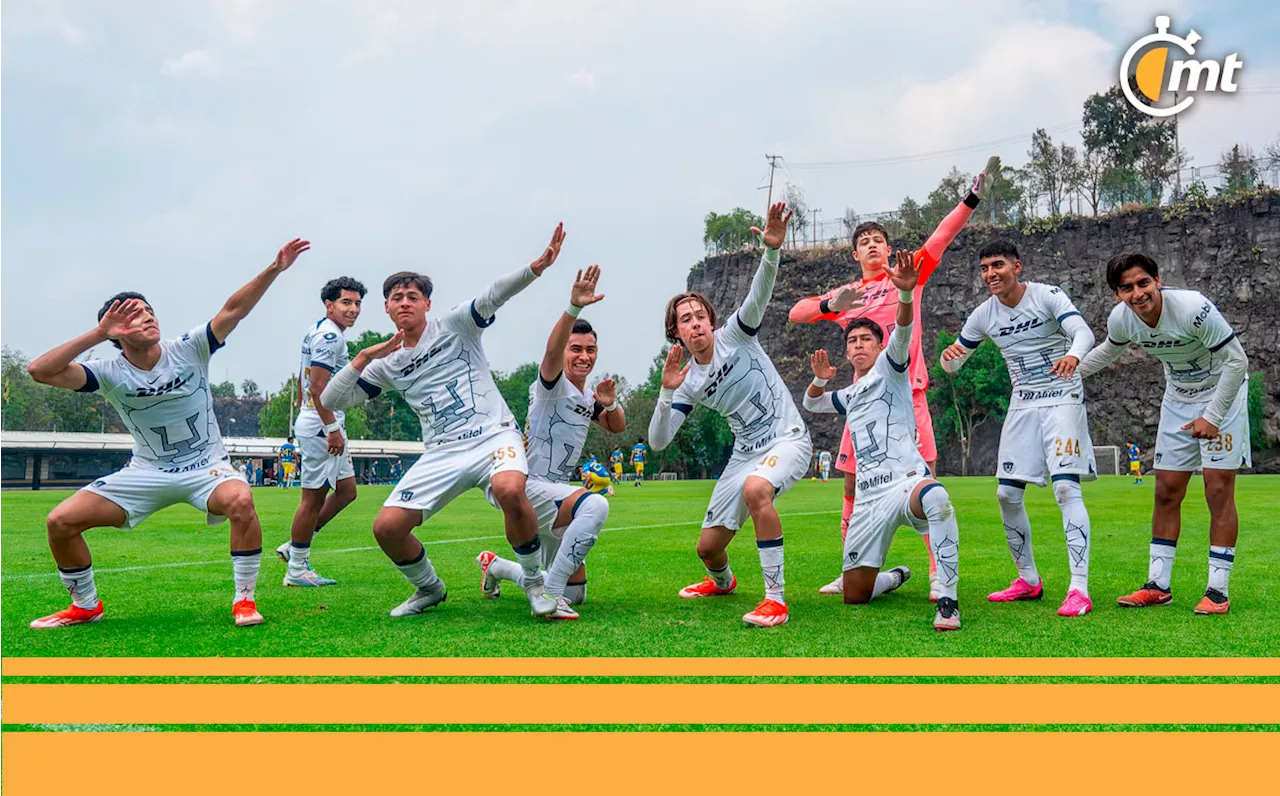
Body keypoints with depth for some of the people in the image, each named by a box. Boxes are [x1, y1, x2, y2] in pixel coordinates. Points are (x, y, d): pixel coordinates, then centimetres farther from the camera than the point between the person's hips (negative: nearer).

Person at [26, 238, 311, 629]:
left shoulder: (188, 349, -9)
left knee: (241, 500, -37)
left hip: (207, 466, -2)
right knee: (61, 521, -10)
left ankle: (244, 600, -19)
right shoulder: (110, 373, -8)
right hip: (146, 472, 2)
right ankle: (85, 606, 15)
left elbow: (232, 310, -18)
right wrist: (98, 333, -23)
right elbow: (40, 371, -20)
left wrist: (274, 269, -29)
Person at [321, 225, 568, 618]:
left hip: (493, 435, -4)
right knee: (387, 527, -10)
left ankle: (534, 582, -12)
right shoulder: (387, 364, 14)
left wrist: (535, 267, -32)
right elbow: (330, 400, 10)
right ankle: (429, 589, 20)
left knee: (509, 490, -37)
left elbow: (494, 295, -14)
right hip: (441, 452, 4)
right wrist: (364, 357, -2)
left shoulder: (454, 326, 4)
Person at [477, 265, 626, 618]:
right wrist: (574, 307, -50)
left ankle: (495, 566, 36)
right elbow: (552, 350, -32)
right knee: (595, 505, -38)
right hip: (531, 487, -9)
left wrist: (610, 404, 2)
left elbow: (617, 427, 27)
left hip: (556, 492, 9)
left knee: (575, 592, 16)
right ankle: (551, 594, -31)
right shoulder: (552, 385, -11)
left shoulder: (587, 397, 12)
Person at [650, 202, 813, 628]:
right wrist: (666, 392, -21)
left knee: (755, 488, -40)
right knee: (708, 547, 8)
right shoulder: (688, 383, 2)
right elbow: (658, 441, -5)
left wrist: (772, 249, -45)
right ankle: (722, 581, 48)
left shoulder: (734, 336, -7)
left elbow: (759, 296, -26)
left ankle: (776, 599, -31)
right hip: (746, 450, 6)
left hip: (787, 438, -5)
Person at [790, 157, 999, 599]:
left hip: (907, 394, -3)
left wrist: (972, 198, -14)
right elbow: (795, 313, 7)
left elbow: (942, 237, -3)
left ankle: (939, 573, -1)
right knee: (853, 488, 6)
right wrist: (830, 306, -13)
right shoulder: (844, 294, 15)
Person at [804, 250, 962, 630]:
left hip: (905, 481, -6)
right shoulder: (849, 396, 23)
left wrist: (906, 293, -37)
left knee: (936, 497, -45)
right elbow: (810, 402, 40)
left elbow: (901, 334, -17)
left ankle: (947, 600, -41)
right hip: (870, 499, 7)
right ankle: (896, 577, 40)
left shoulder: (889, 371, 4)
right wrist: (820, 378, 17)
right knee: (854, 594, 6)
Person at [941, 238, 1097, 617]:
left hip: (1062, 399, -6)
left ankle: (1079, 589, -19)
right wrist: (949, 355, -15)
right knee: (1007, 494, 3)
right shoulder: (984, 315, 4)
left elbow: (1083, 331, -26)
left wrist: (1073, 355, -49)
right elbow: (952, 365, 11)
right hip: (1022, 405, 6)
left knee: (1066, 487, -18)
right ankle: (1029, 580, 20)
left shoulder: (1048, 295, -11)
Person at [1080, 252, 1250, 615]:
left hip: (1222, 393, -5)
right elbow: (1109, 351, 12)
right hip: (1178, 398, 5)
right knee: (1166, 491, 4)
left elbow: (1237, 360, -22)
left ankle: (1218, 591, -3)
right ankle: (1158, 585, 12)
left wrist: (1213, 417, -21)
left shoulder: (1193, 308, -31)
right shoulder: (1120, 319, -13)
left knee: (1219, 490, -9)